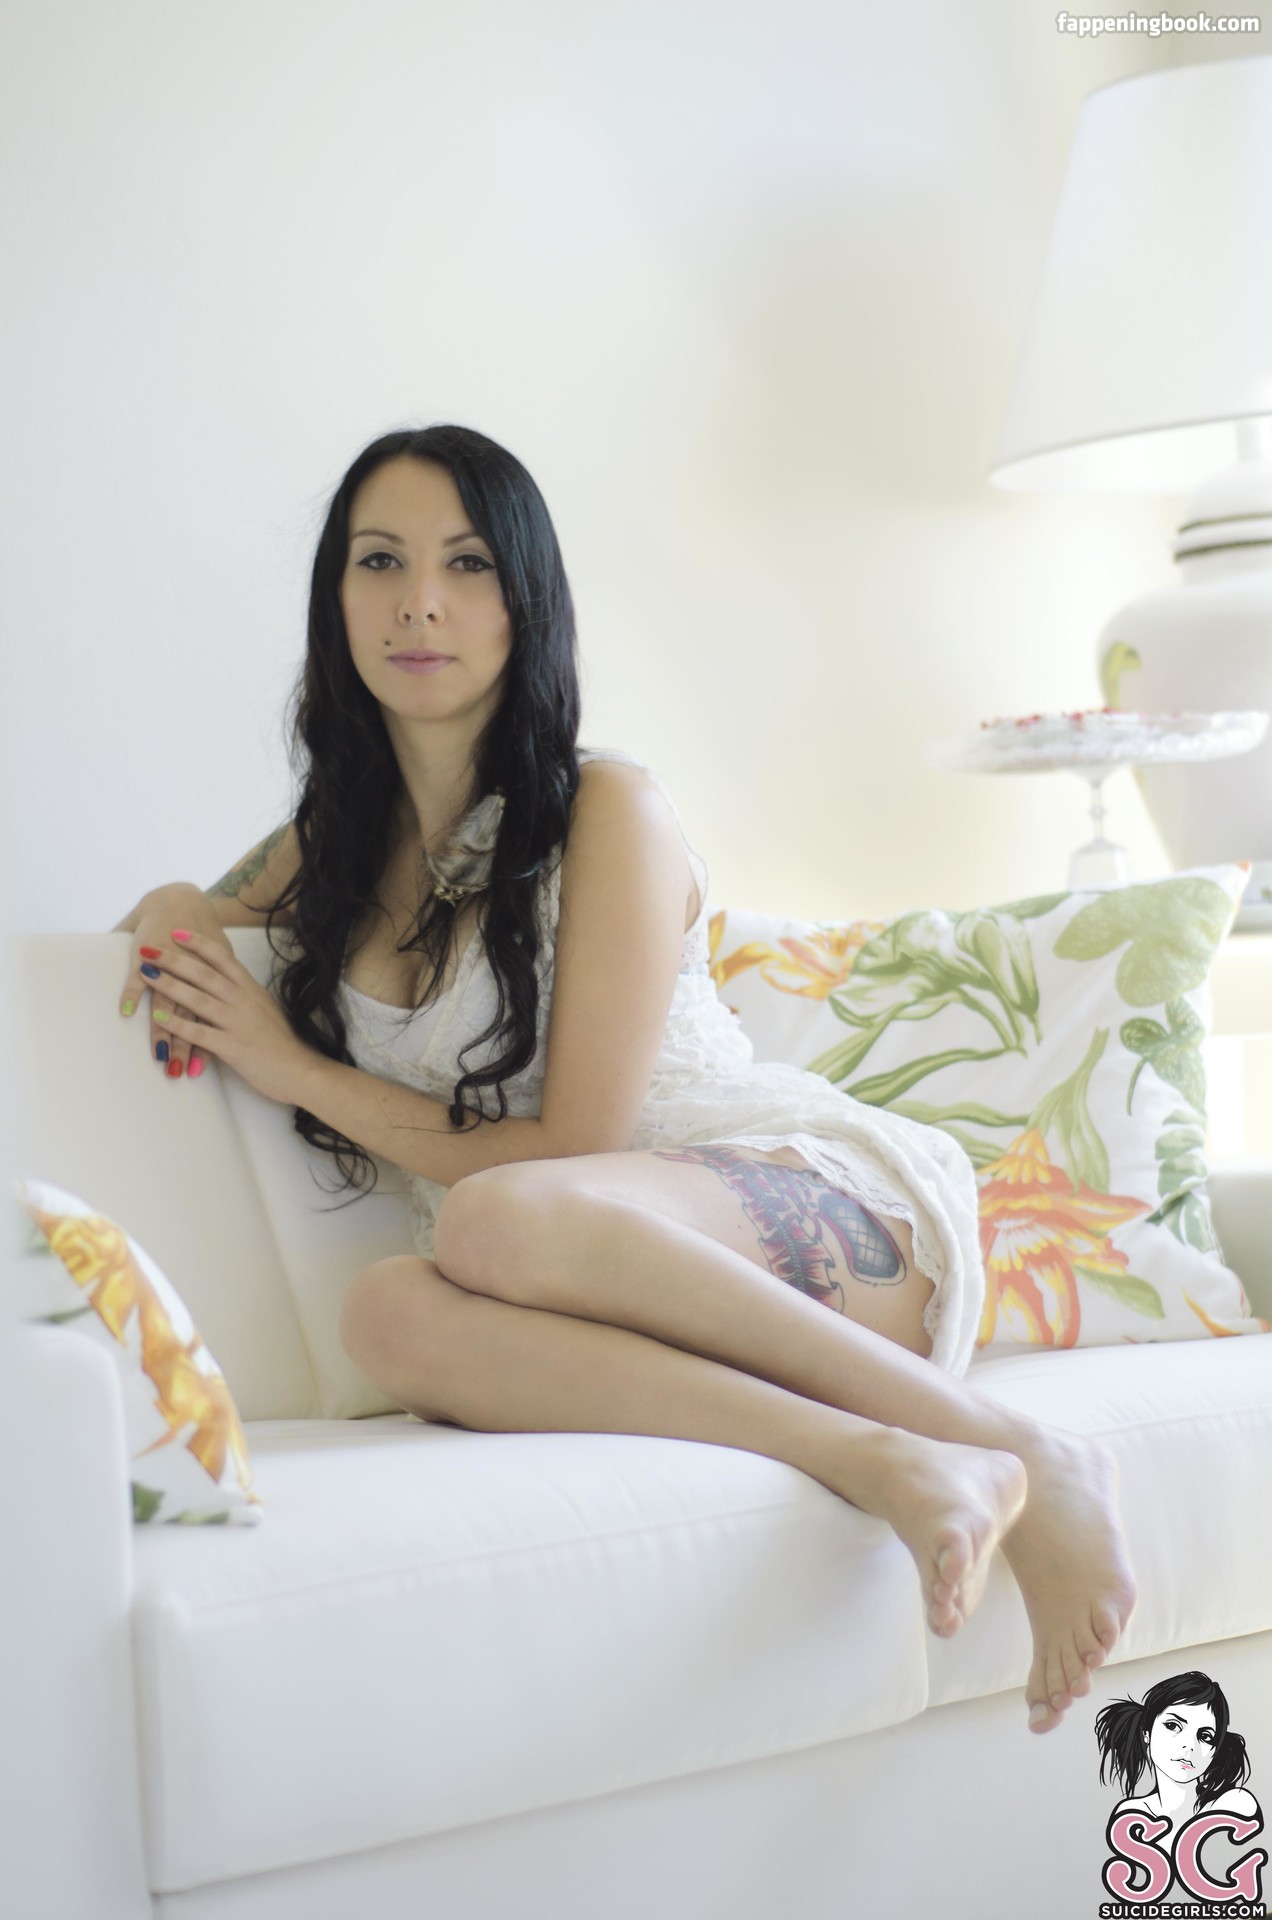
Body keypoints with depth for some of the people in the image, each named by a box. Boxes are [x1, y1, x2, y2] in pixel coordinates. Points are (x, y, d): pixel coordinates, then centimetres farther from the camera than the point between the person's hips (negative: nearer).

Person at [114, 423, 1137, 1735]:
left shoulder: (607, 811, -6)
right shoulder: (338, 840, 13)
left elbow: (572, 1149, -11)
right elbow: (192, 913, 34)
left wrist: (303, 1073, -5)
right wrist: (180, 912, 9)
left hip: (837, 1200, -4)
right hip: (623, 1294, 5)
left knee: (498, 1223, -38)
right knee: (389, 1312, -31)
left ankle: (1012, 1449, -29)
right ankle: (882, 1465, -35)